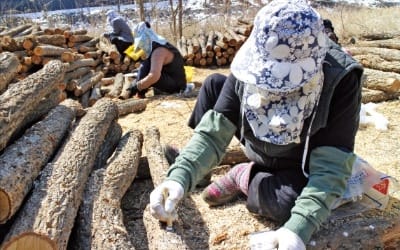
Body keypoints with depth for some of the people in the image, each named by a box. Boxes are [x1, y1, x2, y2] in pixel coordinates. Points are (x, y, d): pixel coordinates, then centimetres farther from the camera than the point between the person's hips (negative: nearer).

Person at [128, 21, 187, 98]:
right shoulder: (163, 46, 11)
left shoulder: (158, 51, -21)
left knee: (145, 65, -20)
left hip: (174, 86, -10)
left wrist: (137, 87, -24)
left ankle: (140, 93, -11)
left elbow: (154, 76, -35)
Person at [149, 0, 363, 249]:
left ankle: (245, 177, -4)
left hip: (302, 167, -3)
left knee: (290, 204, -36)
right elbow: (213, 132, -25)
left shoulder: (340, 82, -32)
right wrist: (180, 177, -41)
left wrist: (298, 229, -49)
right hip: (262, 149, 3)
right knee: (214, 84, -10)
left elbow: (331, 168, -35)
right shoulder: (253, 66, -23)